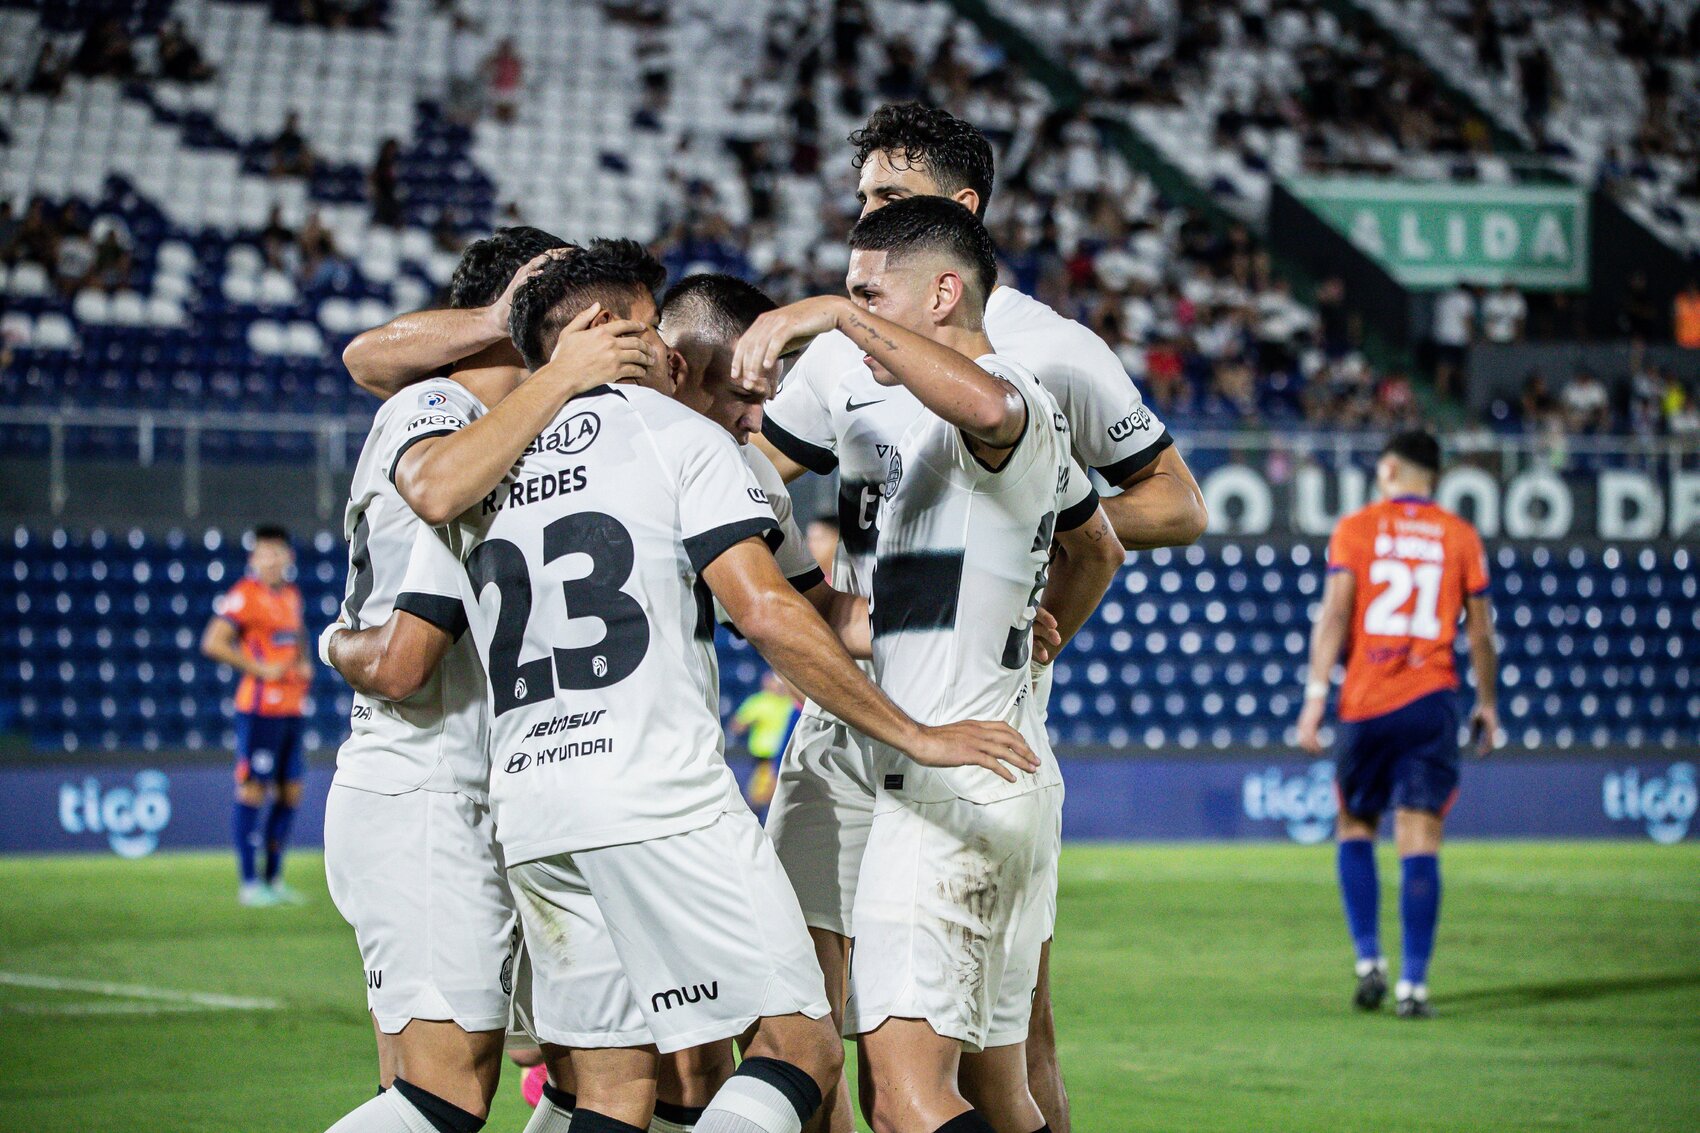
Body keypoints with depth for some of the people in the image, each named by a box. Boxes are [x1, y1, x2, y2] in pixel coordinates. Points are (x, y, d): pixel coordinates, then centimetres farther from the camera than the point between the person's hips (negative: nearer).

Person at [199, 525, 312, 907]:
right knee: (252, 792, -5)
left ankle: (273, 879, 17)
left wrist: (304, 666, 12)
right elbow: (212, 643, -16)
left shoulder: (291, 595, 16)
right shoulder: (244, 595, -9)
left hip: (291, 709, 8)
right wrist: (260, 669, -17)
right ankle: (249, 883, -2)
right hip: (260, 709, -8)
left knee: (289, 793, 9)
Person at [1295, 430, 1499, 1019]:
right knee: (1420, 842, -1)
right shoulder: (1460, 537, 6)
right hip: (1432, 703, 0)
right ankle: (1413, 984, -7)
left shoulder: (1356, 528, 2)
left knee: (1355, 827, 16)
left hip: (1365, 703, 0)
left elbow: (1334, 612, -6)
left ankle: (1368, 960, 5)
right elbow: (1480, 629, 8)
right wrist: (1487, 703, 18)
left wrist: (1315, 694, -6)